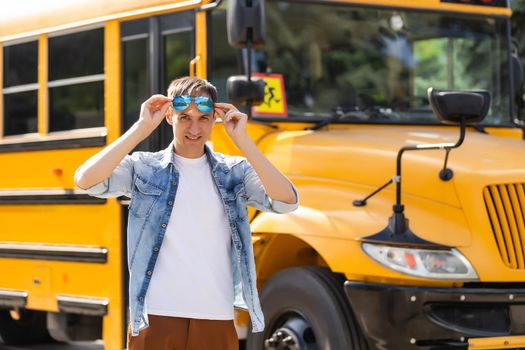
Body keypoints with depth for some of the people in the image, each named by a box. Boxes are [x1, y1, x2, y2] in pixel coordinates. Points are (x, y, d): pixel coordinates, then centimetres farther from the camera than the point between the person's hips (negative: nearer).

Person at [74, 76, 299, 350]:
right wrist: (141, 128, -10)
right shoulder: (143, 167, 5)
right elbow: (85, 180, -11)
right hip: (155, 319, -1)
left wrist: (242, 140, -10)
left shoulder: (234, 171, 8)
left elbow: (286, 201, -8)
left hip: (216, 320, 1)